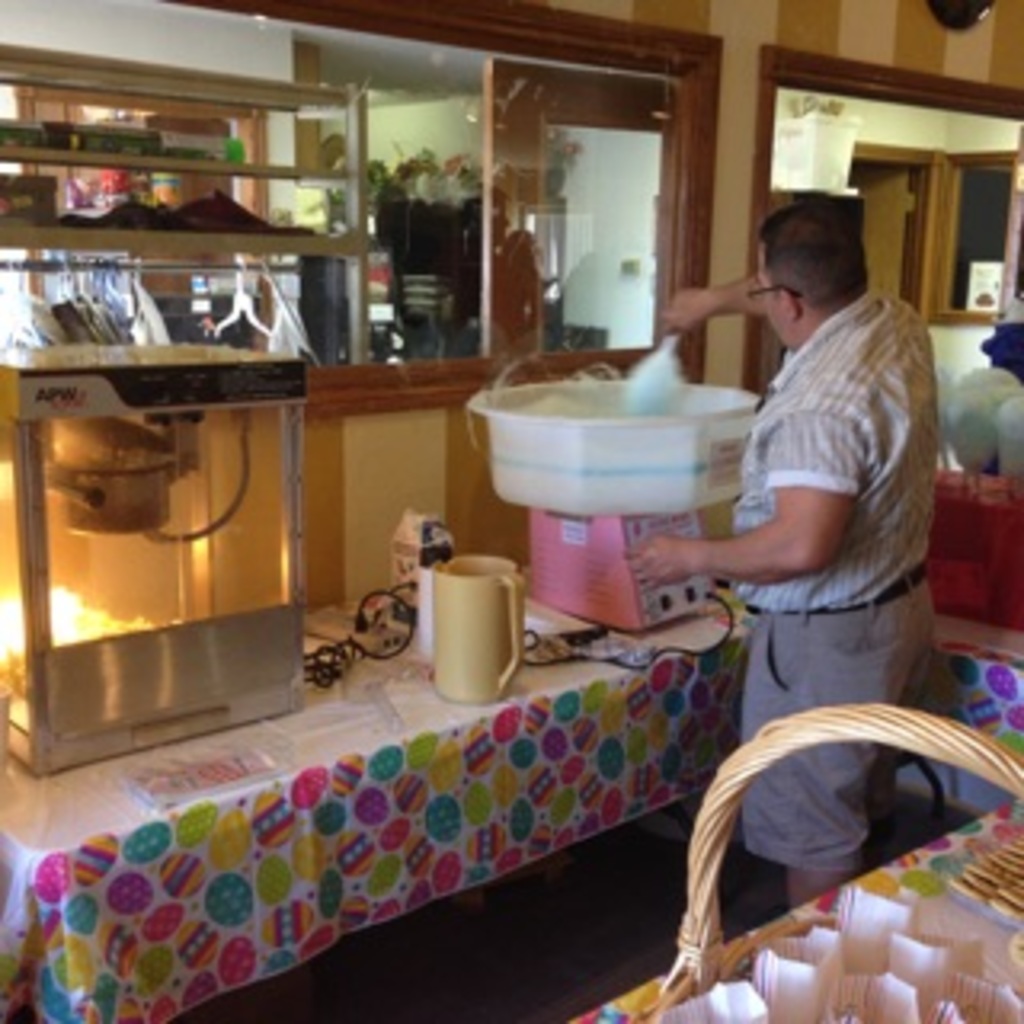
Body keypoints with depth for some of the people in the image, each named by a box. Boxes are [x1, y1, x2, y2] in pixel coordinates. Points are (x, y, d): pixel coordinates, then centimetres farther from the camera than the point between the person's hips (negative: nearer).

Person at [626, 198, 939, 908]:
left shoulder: (823, 400, -30)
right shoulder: (899, 322, -1)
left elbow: (801, 548, -36)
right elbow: (817, 292, 21)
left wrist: (690, 557, -22)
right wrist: (717, 299, 25)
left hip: (828, 636, -10)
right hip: (901, 605, 10)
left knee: (812, 825, 8)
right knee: (860, 804, 25)